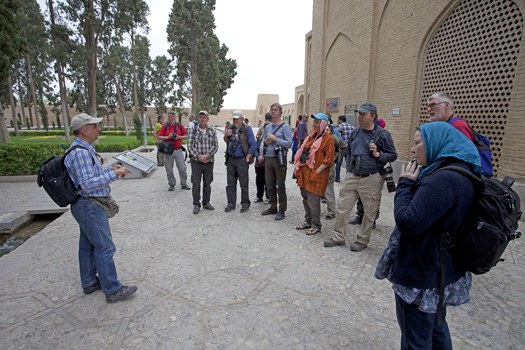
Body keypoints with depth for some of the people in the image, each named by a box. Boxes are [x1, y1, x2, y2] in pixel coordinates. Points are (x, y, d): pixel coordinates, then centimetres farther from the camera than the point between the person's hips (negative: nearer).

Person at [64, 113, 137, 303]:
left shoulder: (84, 148, 11)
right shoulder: (80, 152, -22)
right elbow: (88, 184, -27)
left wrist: (110, 168, 8)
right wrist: (114, 174, -24)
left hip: (87, 205, 11)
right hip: (90, 206, -11)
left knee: (87, 245, 19)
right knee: (105, 248, -3)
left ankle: (89, 282, 34)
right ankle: (113, 290, 8)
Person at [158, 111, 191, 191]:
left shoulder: (180, 125, 6)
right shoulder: (165, 126, 5)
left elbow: (186, 136, 7)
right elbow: (159, 137, 3)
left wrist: (179, 137, -11)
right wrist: (168, 137, -13)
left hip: (178, 150, 0)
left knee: (182, 168, 1)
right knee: (169, 169, 6)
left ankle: (183, 184, 13)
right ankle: (172, 184, 19)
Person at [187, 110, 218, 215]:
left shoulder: (212, 131, 6)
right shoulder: (192, 130, 1)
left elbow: (215, 146, -1)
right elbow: (190, 146, -4)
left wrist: (207, 155, -15)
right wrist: (198, 156, -14)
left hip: (209, 161, 2)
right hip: (196, 162, -2)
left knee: (207, 184, 11)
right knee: (196, 184, 1)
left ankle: (206, 202, 25)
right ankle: (196, 205, 13)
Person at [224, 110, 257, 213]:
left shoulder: (247, 129, -6)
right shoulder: (230, 128, 11)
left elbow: (253, 145, -9)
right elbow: (226, 141, 22)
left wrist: (247, 158, -12)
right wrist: (226, 135, -1)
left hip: (241, 160, -5)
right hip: (230, 159, 6)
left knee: (244, 184, 2)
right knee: (230, 184, 10)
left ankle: (245, 204, 15)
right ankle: (231, 203, 21)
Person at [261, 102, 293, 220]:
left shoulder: (285, 126, -4)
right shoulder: (267, 127, 16)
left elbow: (289, 144, -12)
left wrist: (275, 139, -15)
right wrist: (266, 142, 0)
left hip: (279, 158, -6)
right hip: (268, 158, 6)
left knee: (280, 186, 0)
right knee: (269, 185, 12)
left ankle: (282, 210, 11)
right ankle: (273, 207, 26)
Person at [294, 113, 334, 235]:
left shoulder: (327, 138, -9)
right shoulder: (311, 136, 14)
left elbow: (329, 158, -15)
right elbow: (303, 151, 21)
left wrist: (317, 172, -18)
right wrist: (299, 168, 13)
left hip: (316, 174, -8)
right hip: (305, 172, 8)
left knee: (313, 201, -3)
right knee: (305, 198, 15)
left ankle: (316, 226, 14)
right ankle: (308, 221, 32)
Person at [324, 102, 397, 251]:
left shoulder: (382, 134, -7)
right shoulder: (355, 132, 8)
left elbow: (393, 155, -2)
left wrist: (378, 154, -19)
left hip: (371, 179, -4)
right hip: (352, 177, 5)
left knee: (369, 212, 7)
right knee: (342, 207, 7)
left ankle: (362, 240, 25)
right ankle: (338, 237, 22)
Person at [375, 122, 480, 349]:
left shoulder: (443, 180, -27)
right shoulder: (462, 174, 6)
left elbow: (407, 222, -29)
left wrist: (405, 184, -17)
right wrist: (412, 184, 0)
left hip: (421, 279, -10)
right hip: (442, 272, 10)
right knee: (436, 327, 29)